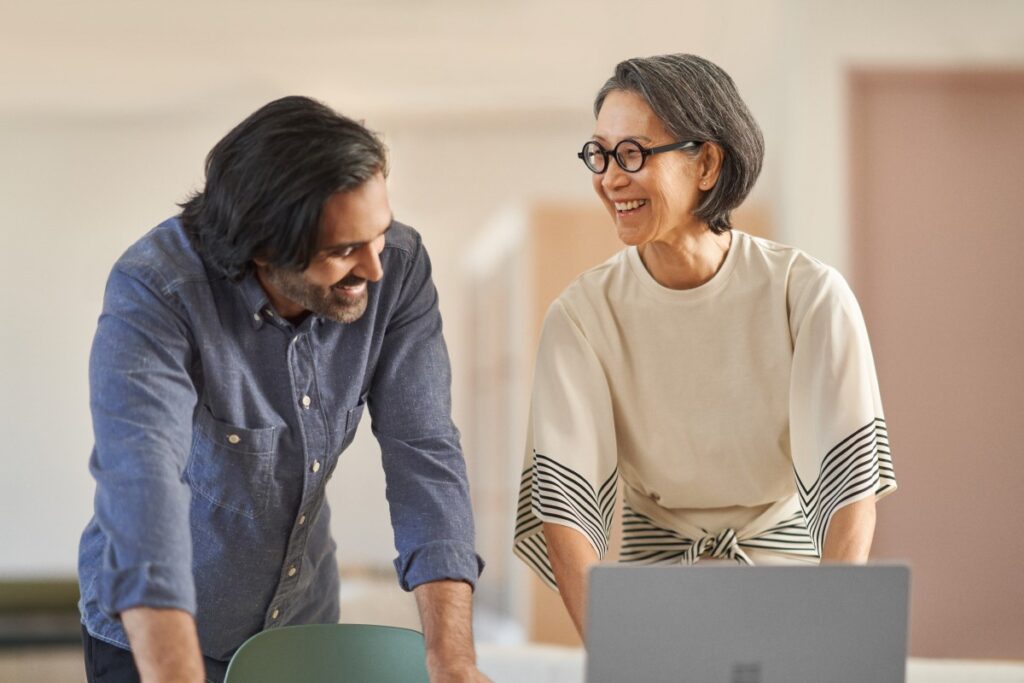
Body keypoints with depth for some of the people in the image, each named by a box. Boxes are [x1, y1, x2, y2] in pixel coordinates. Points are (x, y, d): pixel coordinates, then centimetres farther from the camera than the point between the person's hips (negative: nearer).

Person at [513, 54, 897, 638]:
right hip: (658, 566, 1)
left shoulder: (810, 295, -13)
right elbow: (562, 504, -17)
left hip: (791, 567, 0)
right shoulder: (582, 315, -10)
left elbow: (851, 482, -17)